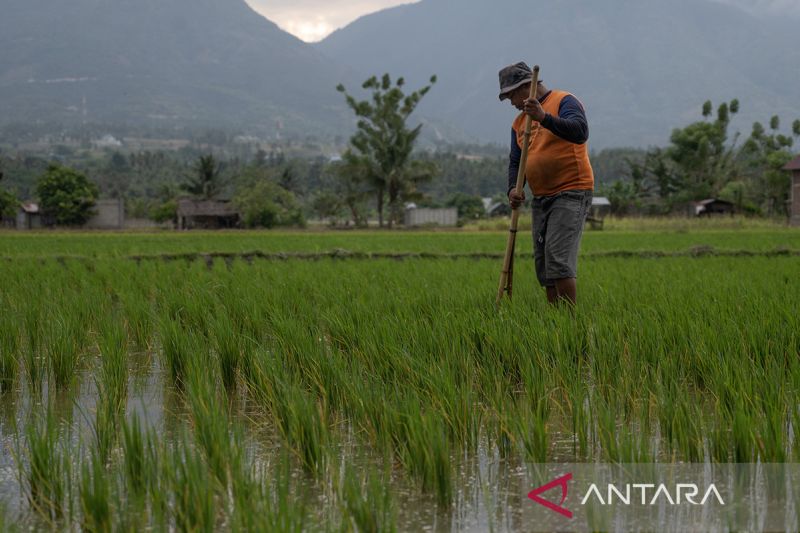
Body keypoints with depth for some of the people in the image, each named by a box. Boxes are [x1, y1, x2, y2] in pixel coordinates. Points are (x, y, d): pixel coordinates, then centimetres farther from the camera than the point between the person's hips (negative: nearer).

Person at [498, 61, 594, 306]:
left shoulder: (564, 101, -6)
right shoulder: (519, 122, 17)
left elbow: (580, 132, -23)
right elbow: (515, 161, 17)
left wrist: (545, 118, -35)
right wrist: (513, 188, -3)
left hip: (571, 193, -8)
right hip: (540, 198, 8)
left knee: (559, 258, -18)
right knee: (542, 264, 6)